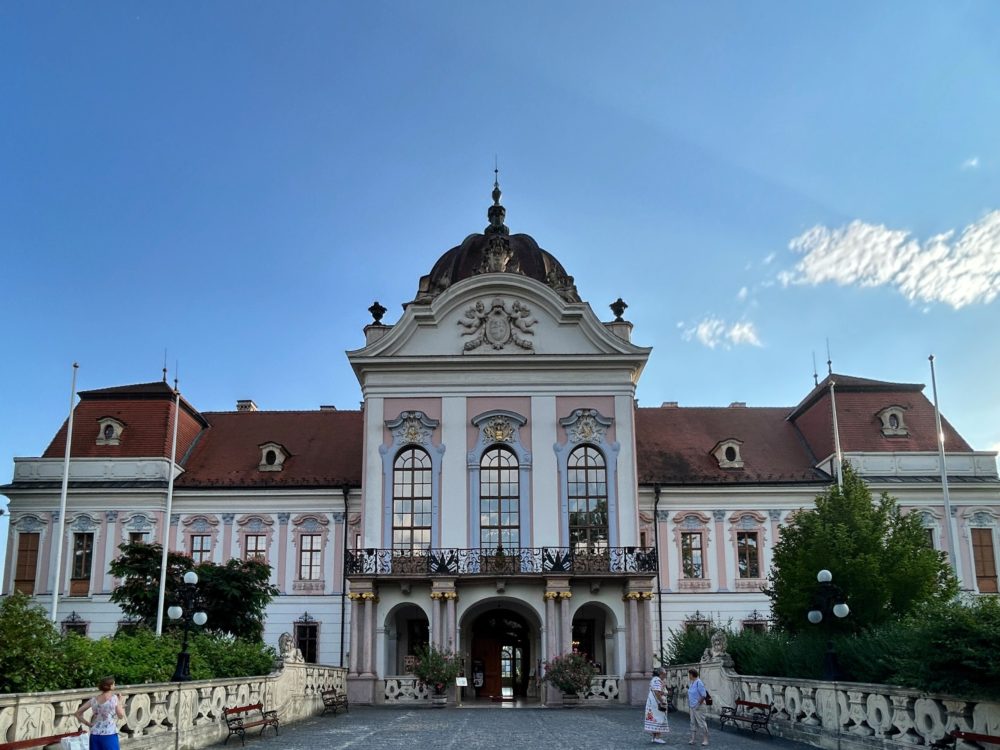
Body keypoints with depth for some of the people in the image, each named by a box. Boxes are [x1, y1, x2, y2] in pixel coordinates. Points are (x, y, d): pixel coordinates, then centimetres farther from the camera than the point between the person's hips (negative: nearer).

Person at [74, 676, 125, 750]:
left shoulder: (94, 700, 6)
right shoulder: (114, 698, -7)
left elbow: (78, 713, 8)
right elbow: (121, 715, -3)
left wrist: (87, 724, 11)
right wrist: (121, 703, 10)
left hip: (95, 735, 5)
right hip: (109, 735, -5)